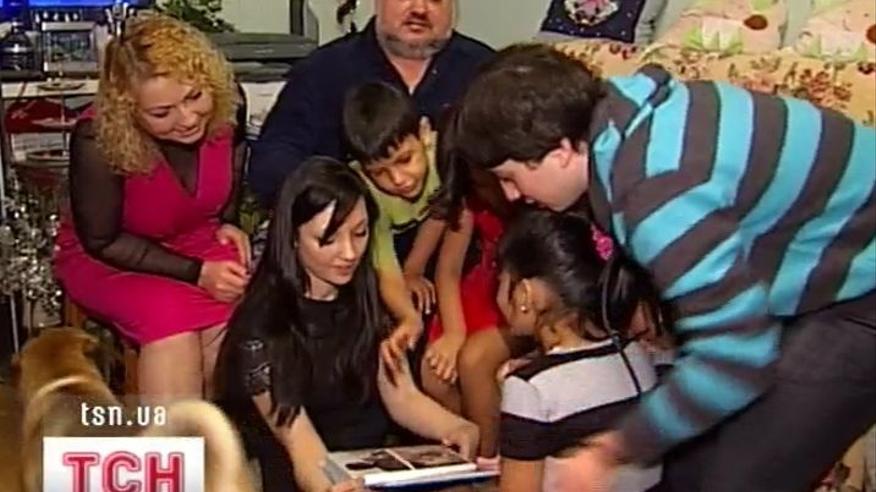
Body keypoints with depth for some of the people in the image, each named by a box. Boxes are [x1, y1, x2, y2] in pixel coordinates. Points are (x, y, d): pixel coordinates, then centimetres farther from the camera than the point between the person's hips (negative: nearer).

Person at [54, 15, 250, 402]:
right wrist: (196, 273, -25)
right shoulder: (97, 141, -31)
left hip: (196, 239, 4)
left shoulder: (225, 105, -19)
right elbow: (102, 242, -20)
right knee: (168, 315, -34)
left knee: (239, 313, -27)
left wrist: (227, 223, -3)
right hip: (105, 259, -3)